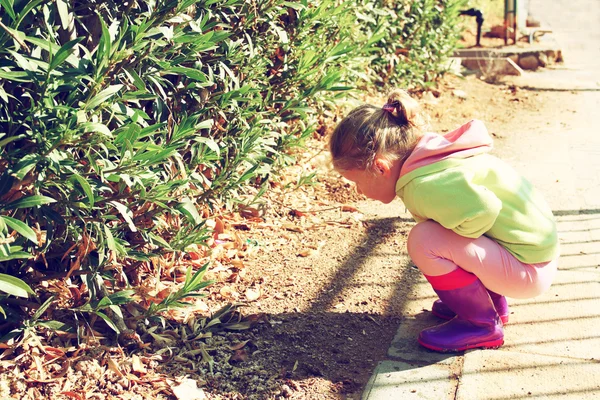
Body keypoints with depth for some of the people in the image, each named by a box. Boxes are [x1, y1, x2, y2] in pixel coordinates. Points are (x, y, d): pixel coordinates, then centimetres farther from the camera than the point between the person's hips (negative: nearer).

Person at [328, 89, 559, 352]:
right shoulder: (426, 157, 2)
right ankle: (492, 302, 22)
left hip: (529, 270, -9)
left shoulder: (423, 186, -26)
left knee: (424, 240, -23)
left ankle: (483, 324, -4)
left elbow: (484, 211, -36)